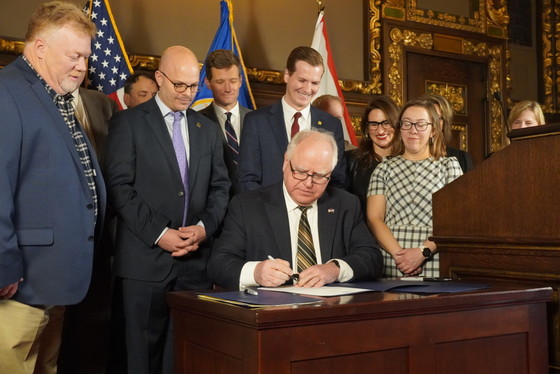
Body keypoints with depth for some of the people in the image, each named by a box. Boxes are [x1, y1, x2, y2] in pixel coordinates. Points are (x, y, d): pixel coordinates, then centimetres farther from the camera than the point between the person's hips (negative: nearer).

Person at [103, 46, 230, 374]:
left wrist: (205, 226, -5)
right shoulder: (128, 123, 2)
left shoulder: (208, 128, 16)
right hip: (146, 258, -3)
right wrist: (158, 233, -13)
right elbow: (120, 187, -7)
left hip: (196, 259, 4)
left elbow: (220, 186, 13)